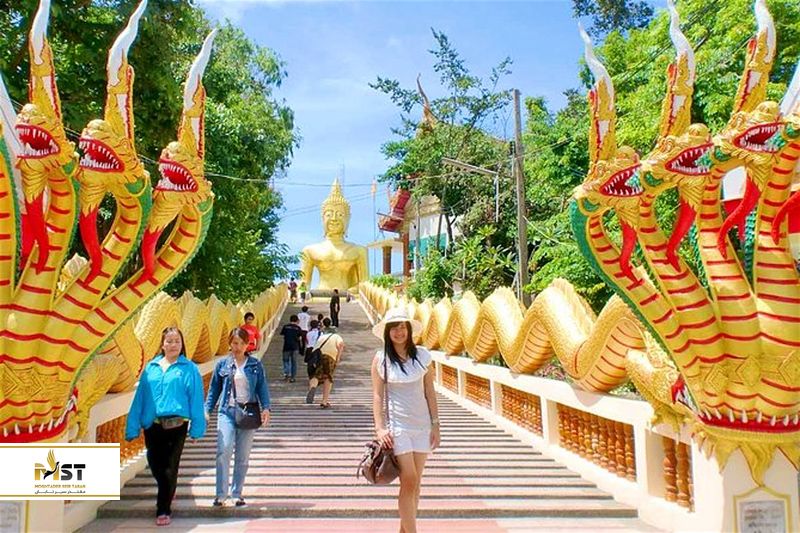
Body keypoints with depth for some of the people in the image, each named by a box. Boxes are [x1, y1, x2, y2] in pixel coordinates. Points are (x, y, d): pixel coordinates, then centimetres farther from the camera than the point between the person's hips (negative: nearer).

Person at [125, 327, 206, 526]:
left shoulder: (189, 369, 0)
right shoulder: (151, 367, 8)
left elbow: (196, 398, -2)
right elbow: (140, 397, 8)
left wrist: (197, 427, -7)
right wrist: (133, 427, 5)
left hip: (176, 425, -3)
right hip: (152, 425, 3)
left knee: (169, 468, 1)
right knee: (155, 465, 14)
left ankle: (163, 510, 15)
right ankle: (168, 493, 44)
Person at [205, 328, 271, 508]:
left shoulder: (256, 365, 6)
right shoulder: (222, 364, 6)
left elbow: (262, 387, 4)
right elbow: (214, 389, 11)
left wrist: (266, 408, -9)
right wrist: (207, 410, 3)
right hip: (227, 412, -1)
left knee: (243, 456, 5)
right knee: (224, 451, -15)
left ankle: (237, 494, 17)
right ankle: (221, 494, -9)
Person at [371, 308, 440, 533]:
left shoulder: (422, 355, 1)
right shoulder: (380, 359, -3)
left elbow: (430, 392, 5)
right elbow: (377, 395, -2)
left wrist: (435, 425, 3)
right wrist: (380, 428, -10)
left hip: (422, 425, 3)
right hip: (397, 426, -3)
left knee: (414, 483, 9)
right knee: (409, 481, -8)